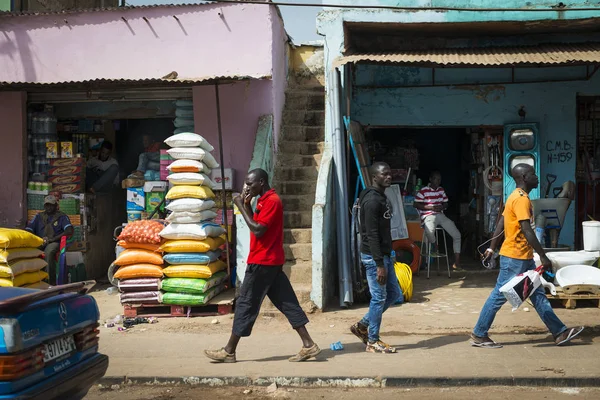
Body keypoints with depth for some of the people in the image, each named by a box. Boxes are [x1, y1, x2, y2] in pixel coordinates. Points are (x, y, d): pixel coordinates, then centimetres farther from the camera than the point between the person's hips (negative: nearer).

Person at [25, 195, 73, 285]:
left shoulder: (61, 217, 12)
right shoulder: (39, 216, 25)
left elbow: (70, 231, -4)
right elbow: (28, 230, 16)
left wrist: (53, 239, -14)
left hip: (54, 243, -3)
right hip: (39, 243, 3)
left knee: (49, 252, -40)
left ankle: (52, 282, -40)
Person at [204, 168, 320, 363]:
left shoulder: (272, 201, -16)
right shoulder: (265, 200, 16)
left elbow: (257, 229, -23)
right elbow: (256, 227, 18)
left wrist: (241, 206, -16)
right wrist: (247, 205, 7)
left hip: (263, 262, -10)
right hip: (271, 261, 10)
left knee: (246, 304, -2)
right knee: (287, 303, 8)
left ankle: (229, 352, 6)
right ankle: (308, 345, 7)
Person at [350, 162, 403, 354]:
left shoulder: (382, 198, 14)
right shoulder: (372, 200, -18)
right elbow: (372, 235, -22)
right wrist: (379, 264, -24)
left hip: (384, 255, 10)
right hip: (374, 257, -10)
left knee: (394, 294, 15)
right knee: (379, 298, -3)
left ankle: (362, 326, 24)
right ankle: (372, 341, 10)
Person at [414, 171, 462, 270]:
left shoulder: (441, 190, 14)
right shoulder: (423, 191, -6)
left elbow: (446, 204, 20)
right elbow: (416, 205, -9)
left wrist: (442, 207, -5)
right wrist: (431, 207, -16)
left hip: (440, 215, 6)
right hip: (428, 216, -6)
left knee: (457, 234, -2)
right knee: (430, 232, -39)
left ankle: (457, 261, 4)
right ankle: (435, 247, -3)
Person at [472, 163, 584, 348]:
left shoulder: (517, 197, 13)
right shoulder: (521, 199, -17)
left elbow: (501, 223, 16)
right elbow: (527, 230, -24)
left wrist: (492, 247, 18)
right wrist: (543, 256, -23)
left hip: (524, 258, 10)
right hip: (514, 258, -10)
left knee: (538, 294, 12)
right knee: (499, 295, -3)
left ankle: (559, 332, 17)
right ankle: (478, 335, 5)